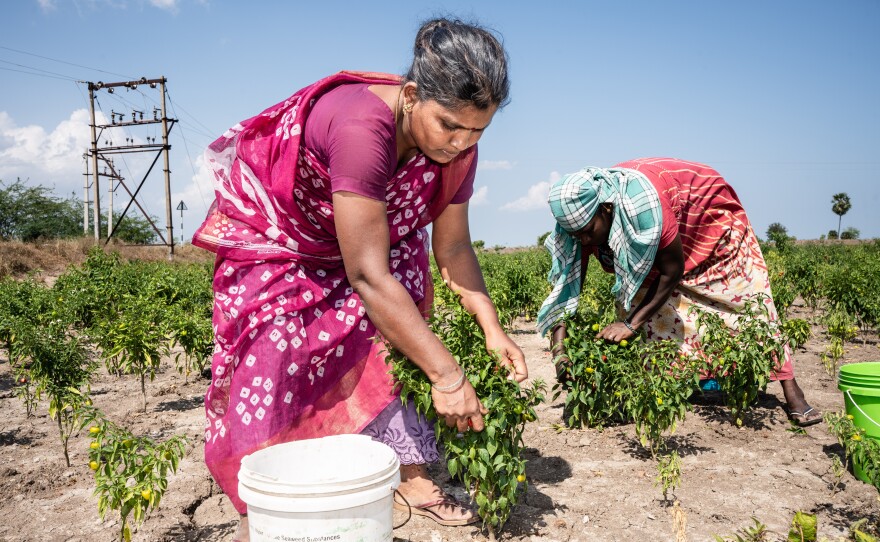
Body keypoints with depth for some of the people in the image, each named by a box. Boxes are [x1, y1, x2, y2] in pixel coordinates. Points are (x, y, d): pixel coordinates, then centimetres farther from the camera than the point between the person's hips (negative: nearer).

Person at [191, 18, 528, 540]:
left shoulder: (456, 145, -19)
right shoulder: (362, 125, -42)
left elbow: (453, 249, -9)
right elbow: (367, 276, -42)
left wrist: (492, 328, -22)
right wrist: (447, 375, -39)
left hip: (368, 236, 6)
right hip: (273, 235, -6)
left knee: (395, 347, -5)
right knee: (275, 363, -11)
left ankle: (412, 473, 10)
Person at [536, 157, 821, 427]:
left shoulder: (642, 201, -44)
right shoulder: (582, 215, -27)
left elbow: (673, 271, -34)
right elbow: (567, 285, -25)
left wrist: (630, 324, -38)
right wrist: (559, 350, -36)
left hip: (707, 212, -5)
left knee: (747, 299, -5)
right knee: (637, 293, -10)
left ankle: (791, 391, 6)